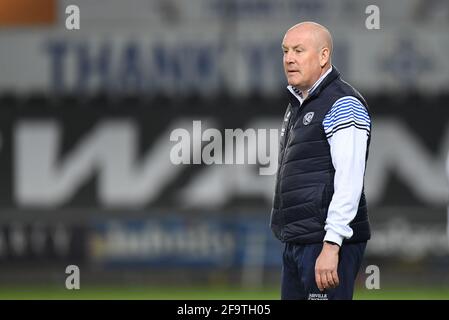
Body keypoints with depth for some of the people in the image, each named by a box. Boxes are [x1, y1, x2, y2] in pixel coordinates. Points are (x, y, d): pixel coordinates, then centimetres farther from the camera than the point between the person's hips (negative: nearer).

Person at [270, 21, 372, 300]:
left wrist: (331, 245, -26)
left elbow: (349, 180, -19)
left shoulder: (343, 105, -11)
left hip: (329, 243, -10)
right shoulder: (298, 104, 20)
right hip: (296, 244, 10)